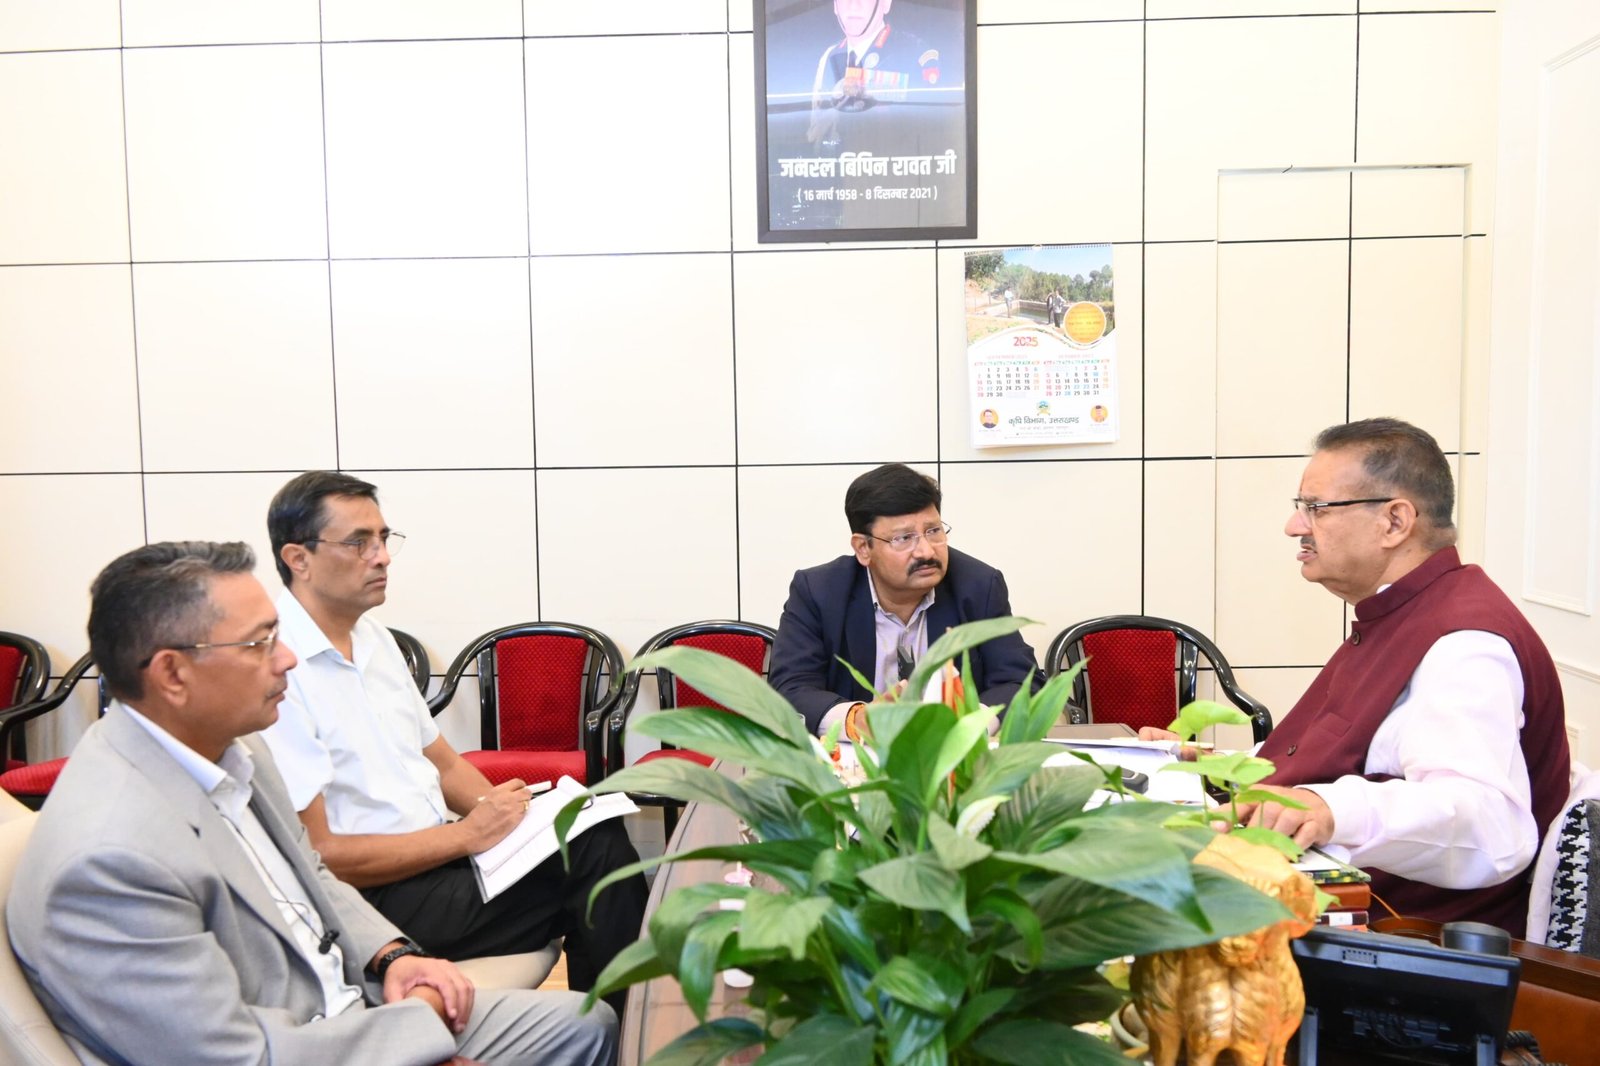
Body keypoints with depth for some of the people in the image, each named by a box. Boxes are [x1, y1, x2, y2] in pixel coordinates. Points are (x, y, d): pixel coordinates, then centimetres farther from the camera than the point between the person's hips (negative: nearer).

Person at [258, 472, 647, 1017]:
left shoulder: (373, 637, 10)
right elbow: (315, 855, -18)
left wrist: (502, 812, -3)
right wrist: (467, 835, -16)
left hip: (437, 849, 8)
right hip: (373, 894, -8)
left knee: (598, 832, -13)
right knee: (594, 854, -18)